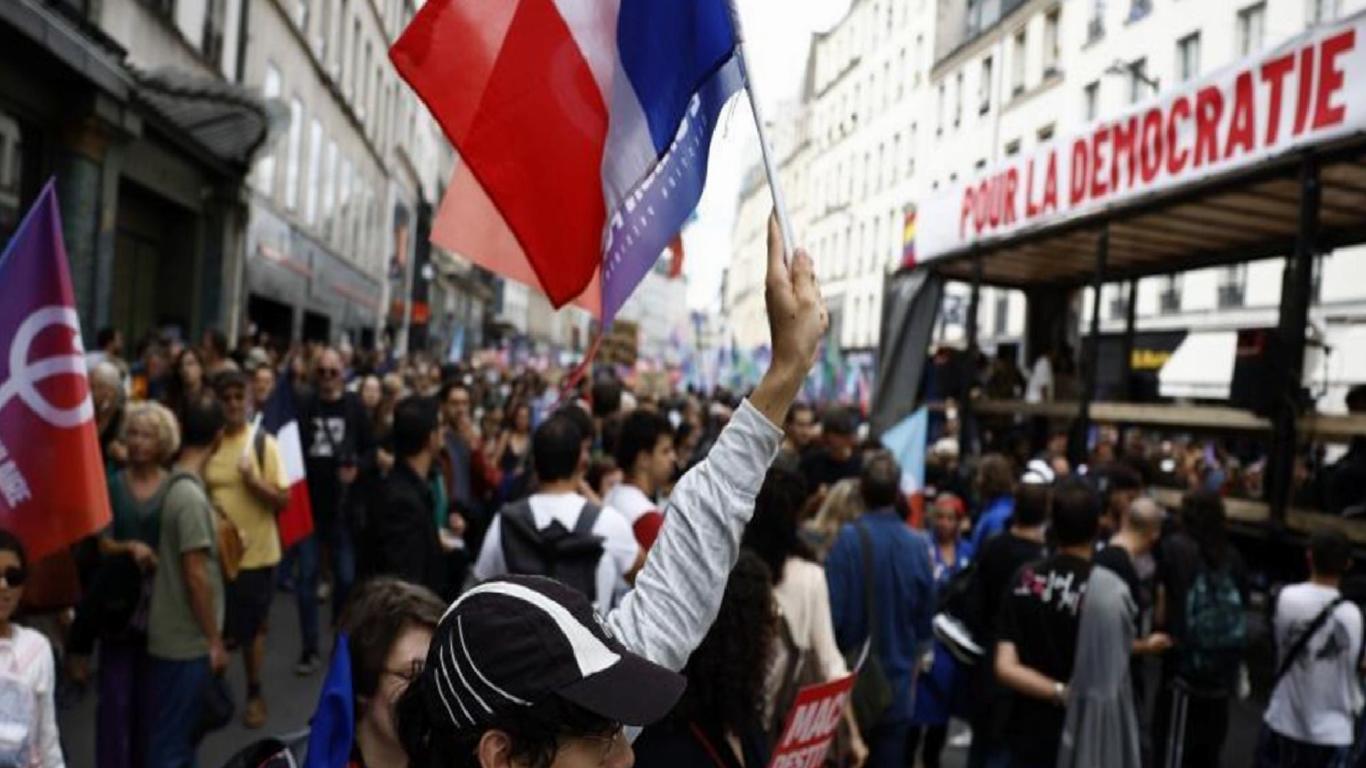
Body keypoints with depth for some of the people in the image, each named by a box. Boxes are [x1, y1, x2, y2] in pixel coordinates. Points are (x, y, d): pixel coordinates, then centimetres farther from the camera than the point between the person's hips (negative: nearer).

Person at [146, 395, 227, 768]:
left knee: (180, 733, 21)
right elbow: (195, 575, -22)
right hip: (185, 639, -9)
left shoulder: (175, 483, 4)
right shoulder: (191, 496, -23)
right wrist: (215, 640, -15)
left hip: (175, 633, 9)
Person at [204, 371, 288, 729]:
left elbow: (283, 500, -11)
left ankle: (254, 694, 26)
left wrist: (253, 480, -25)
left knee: (253, 627, 9)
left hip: (256, 552, -2)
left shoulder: (264, 443, -8)